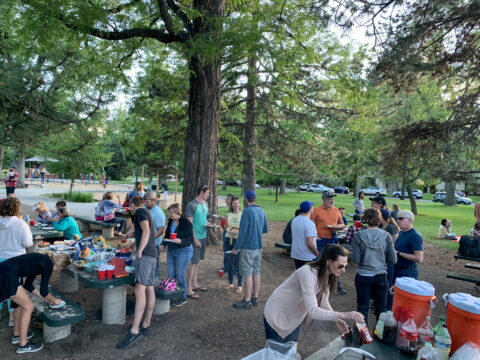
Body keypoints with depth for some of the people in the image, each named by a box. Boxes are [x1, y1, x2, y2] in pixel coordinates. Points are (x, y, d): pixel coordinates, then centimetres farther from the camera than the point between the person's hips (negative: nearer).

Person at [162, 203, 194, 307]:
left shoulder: (186, 223, -16)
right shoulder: (170, 221, 6)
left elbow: (190, 240, -17)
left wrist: (180, 241, -32)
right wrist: (163, 244, 8)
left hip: (183, 251, -7)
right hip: (171, 250, 7)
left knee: (179, 275, 0)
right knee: (170, 274, 9)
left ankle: (183, 297, 18)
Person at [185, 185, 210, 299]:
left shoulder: (205, 204, 11)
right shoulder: (192, 205, -13)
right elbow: (189, 223, -15)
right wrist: (195, 239, -17)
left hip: (203, 236, 8)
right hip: (195, 237, -7)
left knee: (197, 261, 16)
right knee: (194, 262, -5)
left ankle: (195, 284, 28)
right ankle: (188, 289, 2)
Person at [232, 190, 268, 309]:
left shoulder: (247, 211, -14)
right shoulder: (262, 212, 7)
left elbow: (242, 232, -17)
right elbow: (265, 230, 15)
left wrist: (236, 248, -10)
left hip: (248, 247, -7)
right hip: (259, 247, 7)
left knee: (247, 273, -1)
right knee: (256, 272, 13)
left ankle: (247, 301, 5)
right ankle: (255, 298, 21)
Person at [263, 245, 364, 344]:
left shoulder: (328, 276, -9)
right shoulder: (308, 274, -35)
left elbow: (323, 302, -1)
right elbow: (313, 311, -39)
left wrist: (336, 321, -16)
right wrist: (343, 315, -42)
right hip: (277, 316, -7)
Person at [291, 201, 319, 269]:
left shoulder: (294, 220, 1)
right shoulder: (309, 223, -23)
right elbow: (310, 244, -25)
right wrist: (317, 254, -9)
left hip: (295, 255, 7)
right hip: (307, 257, -7)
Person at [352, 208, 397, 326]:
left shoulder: (359, 236, -12)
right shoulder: (386, 236, -8)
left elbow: (355, 260, -11)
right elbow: (393, 260, -5)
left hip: (363, 277, -1)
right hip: (381, 277, 1)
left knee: (362, 307, 13)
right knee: (381, 308, 18)